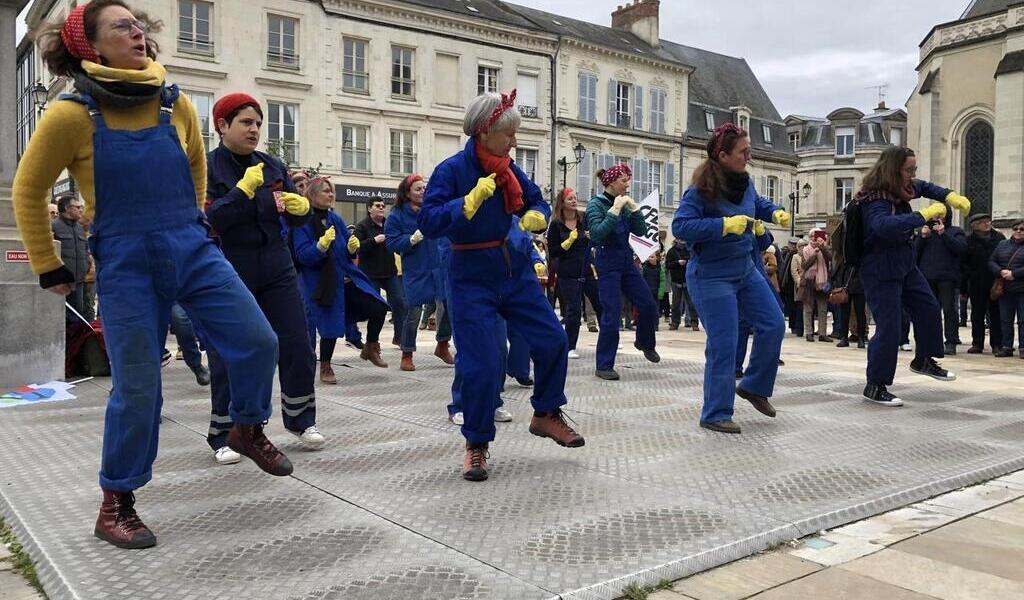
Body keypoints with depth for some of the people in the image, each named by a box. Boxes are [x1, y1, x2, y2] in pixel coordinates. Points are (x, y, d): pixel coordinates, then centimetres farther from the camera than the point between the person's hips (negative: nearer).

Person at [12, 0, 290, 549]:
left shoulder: (176, 104, 1)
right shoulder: (71, 115, -10)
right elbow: (28, 192, 2)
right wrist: (49, 269, 6)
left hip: (194, 251, 4)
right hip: (126, 266, -4)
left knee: (259, 342, -4)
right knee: (137, 387, 0)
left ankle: (249, 429, 26)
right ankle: (115, 506, 21)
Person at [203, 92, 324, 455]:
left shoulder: (273, 165, 8)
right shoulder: (205, 167, -6)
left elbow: (296, 219, 11)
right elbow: (207, 219, -19)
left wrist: (301, 207, -11)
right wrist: (244, 189, -24)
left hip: (277, 271, 4)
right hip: (227, 276, -4)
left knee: (297, 346, 6)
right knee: (228, 356, 3)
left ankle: (301, 419, 24)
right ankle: (223, 433, 18)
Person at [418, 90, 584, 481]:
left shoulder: (510, 169, 3)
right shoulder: (451, 170, -14)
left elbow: (538, 202, 15)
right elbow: (428, 222, -22)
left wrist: (535, 216, -8)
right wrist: (470, 202, -32)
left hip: (516, 271, 6)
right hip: (473, 279, -6)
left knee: (553, 341, 3)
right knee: (482, 364, -5)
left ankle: (546, 415, 26)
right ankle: (476, 444, 15)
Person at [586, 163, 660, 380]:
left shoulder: (623, 204, 9)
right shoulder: (596, 204, -8)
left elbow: (641, 230, 5)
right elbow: (597, 235, -22)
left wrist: (633, 207, -6)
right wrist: (615, 210, -21)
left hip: (627, 261, 7)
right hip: (608, 264, -6)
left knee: (648, 305, 7)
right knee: (611, 316, -8)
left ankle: (644, 342, 36)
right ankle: (604, 366, 3)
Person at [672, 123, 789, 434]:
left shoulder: (744, 181, 2)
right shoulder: (701, 190, -21)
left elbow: (758, 203, 23)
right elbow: (680, 226, -30)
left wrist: (775, 212, 2)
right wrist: (724, 225, -33)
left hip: (746, 269, 8)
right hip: (712, 277, -8)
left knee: (774, 326, 8)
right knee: (723, 346, -6)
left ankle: (754, 386, 28)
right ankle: (715, 414, 8)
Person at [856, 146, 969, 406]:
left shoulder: (900, 188, 2)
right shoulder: (874, 199, -25)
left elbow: (924, 187, 23)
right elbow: (885, 226, -45)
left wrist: (950, 196, 6)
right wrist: (924, 215, -42)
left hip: (905, 265, 10)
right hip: (881, 271, -10)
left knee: (928, 309, 19)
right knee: (889, 328, -9)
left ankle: (923, 360, 40)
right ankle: (875, 386, 1)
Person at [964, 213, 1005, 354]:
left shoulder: (999, 238, 5)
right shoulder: (969, 240, 0)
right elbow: (964, 262, 0)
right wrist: (971, 274, -11)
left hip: (996, 283, 1)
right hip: (976, 284, 0)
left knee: (996, 314, 4)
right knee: (977, 314, 6)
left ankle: (997, 344, 10)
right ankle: (977, 344, 12)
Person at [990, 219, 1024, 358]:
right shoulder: (1002, 245, 12)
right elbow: (991, 262, 8)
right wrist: (1001, 272, -10)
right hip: (1005, 289, 4)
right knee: (1005, 320, 7)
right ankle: (1007, 347, 13)